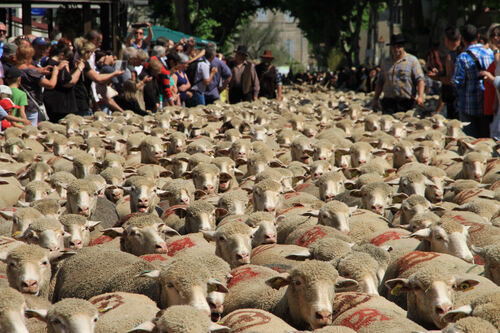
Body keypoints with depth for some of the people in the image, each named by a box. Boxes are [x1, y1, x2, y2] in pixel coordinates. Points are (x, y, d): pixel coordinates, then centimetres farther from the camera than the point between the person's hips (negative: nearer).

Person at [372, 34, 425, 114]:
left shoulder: (412, 60, 4)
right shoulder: (386, 62, 17)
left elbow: (419, 79, -4)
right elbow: (380, 82, 22)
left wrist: (420, 96, -19)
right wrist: (375, 99, 16)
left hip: (405, 102, -3)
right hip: (388, 101, 3)